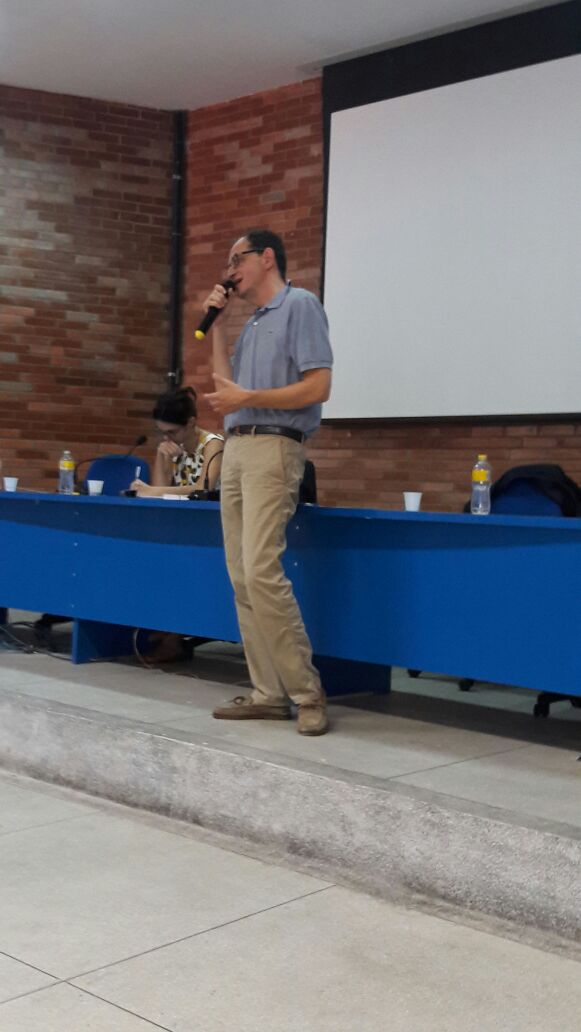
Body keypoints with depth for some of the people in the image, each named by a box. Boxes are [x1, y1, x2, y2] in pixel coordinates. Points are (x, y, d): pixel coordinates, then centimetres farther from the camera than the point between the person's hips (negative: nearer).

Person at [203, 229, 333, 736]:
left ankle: (307, 692, -11)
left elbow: (318, 387, -12)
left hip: (272, 448, -9)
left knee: (261, 571, -19)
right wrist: (218, 325, 16)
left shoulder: (300, 304, -3)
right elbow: (227, 386, 16)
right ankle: (269, 693, 6)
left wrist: (247, 398, -13)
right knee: (242, 578, 3)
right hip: (236, 450, 9)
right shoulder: (252, 324, 22)